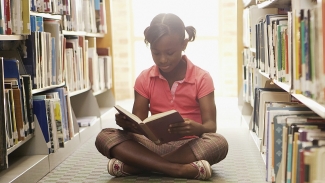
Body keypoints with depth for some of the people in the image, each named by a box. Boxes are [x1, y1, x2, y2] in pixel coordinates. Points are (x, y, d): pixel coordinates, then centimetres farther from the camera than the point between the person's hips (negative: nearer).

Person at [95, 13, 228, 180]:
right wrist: (126, 122, -23)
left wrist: (196, 128, -36)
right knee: (104, 136, -19)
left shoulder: (201, 78, -5)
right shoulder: (144, 79, 3)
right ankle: (179, 169, -35)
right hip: (155, 144, 2)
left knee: (219, 143, -36)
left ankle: (130, 165, -31)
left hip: (189, 145, -1)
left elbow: (211, 125, -11)